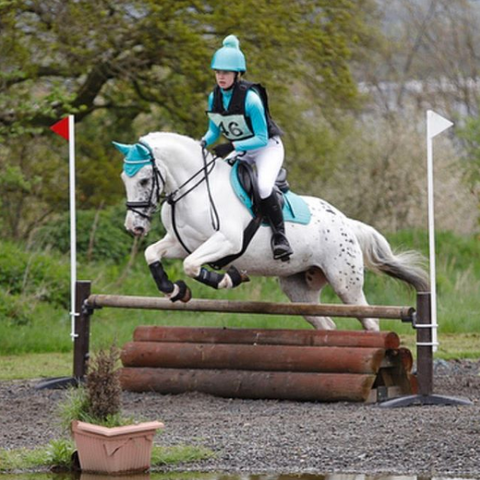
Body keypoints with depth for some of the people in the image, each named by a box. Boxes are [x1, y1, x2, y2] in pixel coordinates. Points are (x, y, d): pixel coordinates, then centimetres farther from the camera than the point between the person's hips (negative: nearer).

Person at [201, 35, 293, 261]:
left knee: (263, 186, -32)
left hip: (267, 147, -7)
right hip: (241, 152, 7)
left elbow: (261, 138, -25)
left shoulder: (250, 98, -28)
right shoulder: (214, 97, -7)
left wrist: (232, 146, -33)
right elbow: (214, 131, 7)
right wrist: (203, 142, -15)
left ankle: (279, 236, -24)